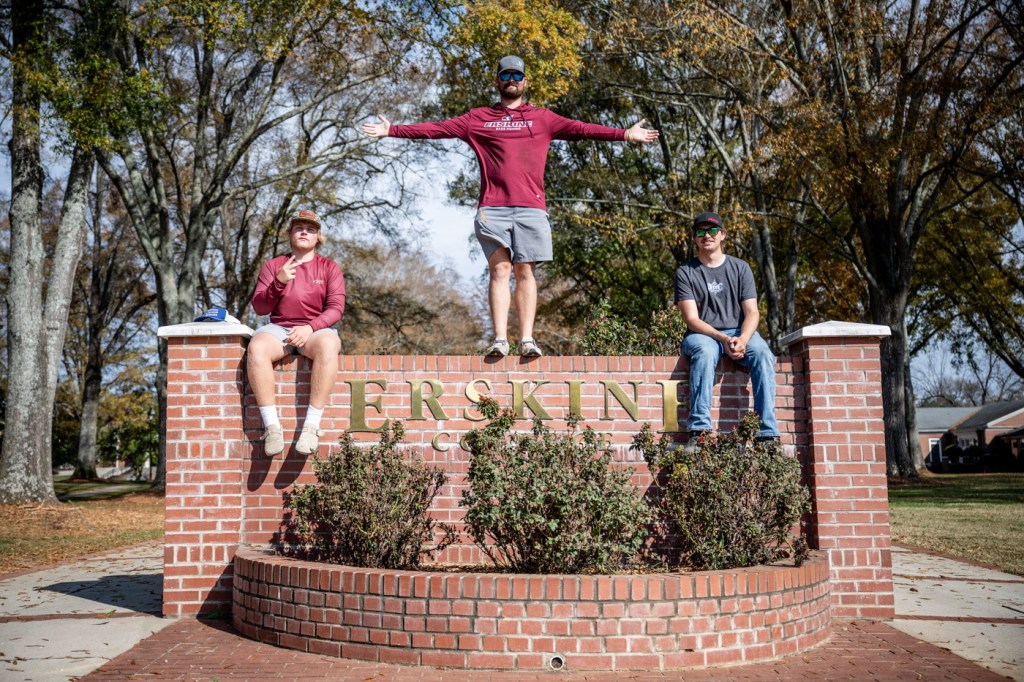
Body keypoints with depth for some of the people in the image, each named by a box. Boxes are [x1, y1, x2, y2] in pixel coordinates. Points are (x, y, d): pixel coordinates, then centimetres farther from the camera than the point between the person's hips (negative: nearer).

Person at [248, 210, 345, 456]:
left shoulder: (329, 267, 10)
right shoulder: (273, 265, 13)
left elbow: (336, 308, -1)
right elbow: (259, 307, 5)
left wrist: (309, 328, -18)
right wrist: (278, 283, -13)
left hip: (316, 330, -1)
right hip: (278, 329, 1)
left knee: (328, 345, -38)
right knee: (257, 346, -34)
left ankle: (312, 425, -39)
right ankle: (272, 426, -34)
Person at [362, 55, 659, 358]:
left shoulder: (542, 118, 16)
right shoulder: (478, 118, 17)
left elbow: (579, 129, 8)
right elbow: (436, 129, 15)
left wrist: (624, 134, 0)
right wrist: (392, 130, 10)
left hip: (530, 208, 0)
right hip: (492, 208, 0)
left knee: (525, 271, -1)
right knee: (499, 270, -5)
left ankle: (527, 340, -4)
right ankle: (499, 340, -9)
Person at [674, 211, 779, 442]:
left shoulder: (740, 268, 11)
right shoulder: (685, 272, 4)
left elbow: (752, 312, 2)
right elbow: (692, 319, -6)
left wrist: (743, 339, -20)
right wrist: (723, 339, -22)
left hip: (739, 332, 2)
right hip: (702, 334, -2)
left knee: (763, 355, -30)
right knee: (705, 352, -37)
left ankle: (768, 434, -35)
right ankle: (699, 430, -43)